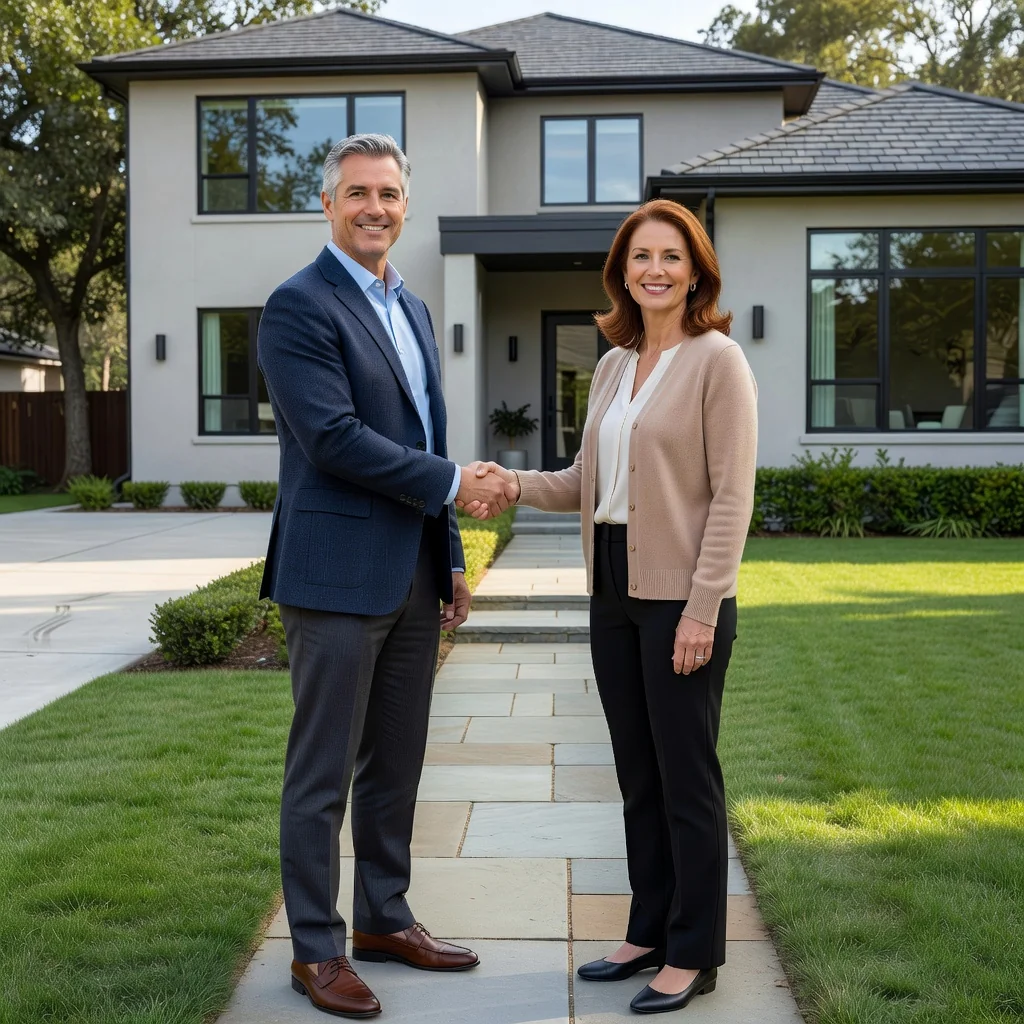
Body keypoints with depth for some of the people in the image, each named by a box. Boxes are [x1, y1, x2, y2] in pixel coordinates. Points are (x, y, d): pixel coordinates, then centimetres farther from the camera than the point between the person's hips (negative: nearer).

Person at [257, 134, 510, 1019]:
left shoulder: (413, 310, 16)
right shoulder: (299, 307, -10)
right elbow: (335, 439, -19)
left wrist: (451, 556, 17)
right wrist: (453, 483, -13)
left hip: (412, 576, 8)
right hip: (338, 574, -8)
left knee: (396, 764, 15)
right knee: (323, 773, 2)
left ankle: (383, 919, 29)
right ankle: (316, 948, 14)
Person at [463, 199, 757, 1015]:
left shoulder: (718, 360, -8)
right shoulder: (613, 367, 13)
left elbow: (732, 496, -13)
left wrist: (701, 610, -18)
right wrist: (517, 486, -3)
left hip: (682, 595, -7)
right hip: (615, 589, 7)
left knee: (687, 775, 2)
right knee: (638, 772, 14)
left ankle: (695, 954, 15)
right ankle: (651, 931, 27)